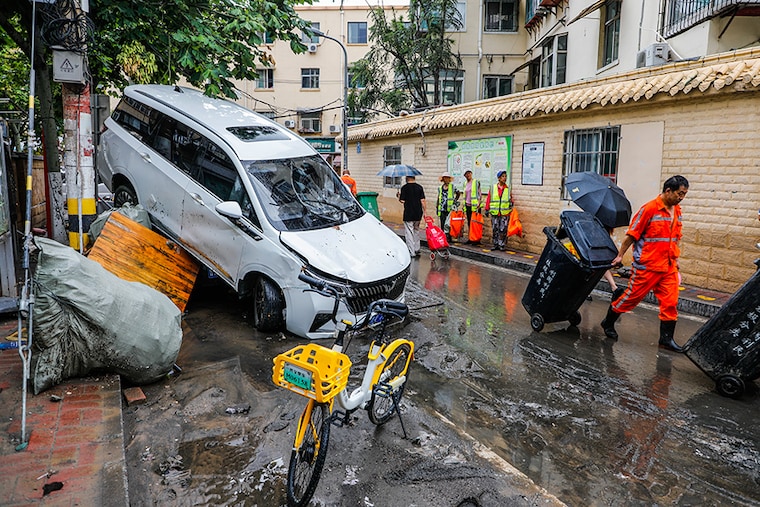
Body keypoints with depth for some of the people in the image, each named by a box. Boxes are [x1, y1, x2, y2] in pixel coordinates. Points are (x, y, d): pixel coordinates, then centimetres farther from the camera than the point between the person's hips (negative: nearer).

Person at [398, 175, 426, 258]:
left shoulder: (404, 188, -9)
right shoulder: (420, 187, 3)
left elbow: (402, 201, -10)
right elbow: (422, 201, 0)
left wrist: (399, 195, 9)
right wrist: (424, 212, 6)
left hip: (408, 214, -5)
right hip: (418, 213, 5)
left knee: (409, 233, 1)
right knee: (416, 231, 19)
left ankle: (412, 252, -1)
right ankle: (417, 250, 24)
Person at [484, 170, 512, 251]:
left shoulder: (508, 188, 6)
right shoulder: (492, 188, 5)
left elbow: (510, 198, 14)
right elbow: (488, 199, 6)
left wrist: (511, 202, -6)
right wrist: (487, 209, 4)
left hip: (505, 213, 0)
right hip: (494, 213, 0)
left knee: (503, 230, -2)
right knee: (495, 230, 5)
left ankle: (502, 245, 8)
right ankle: (496, 245, 15)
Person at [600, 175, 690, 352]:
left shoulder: (677, 211, 9)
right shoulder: (649, 209, -13)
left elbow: (675, 238, 19)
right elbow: (632, 234, -10)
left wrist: (675, 260, 19)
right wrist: (620, 255, -7)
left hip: (669, 267, 7)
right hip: (647, 266, -6)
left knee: (670, 302, 3)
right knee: (631, 297, 4)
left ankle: (666, 338, 13)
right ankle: (608, 323, 23)